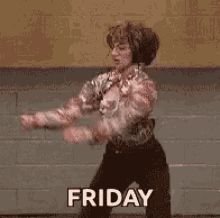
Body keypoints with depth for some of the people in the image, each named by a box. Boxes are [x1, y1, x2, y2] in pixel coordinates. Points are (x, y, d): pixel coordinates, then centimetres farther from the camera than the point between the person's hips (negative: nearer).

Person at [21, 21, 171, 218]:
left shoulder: (144, 87, -22)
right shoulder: (104, 81, -4)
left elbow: (121, 121, -35)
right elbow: (75, 108, -11)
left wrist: (85, 134, -48)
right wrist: (37, 120, -26)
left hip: (147, 159, -5)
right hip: (115, 157, 5)